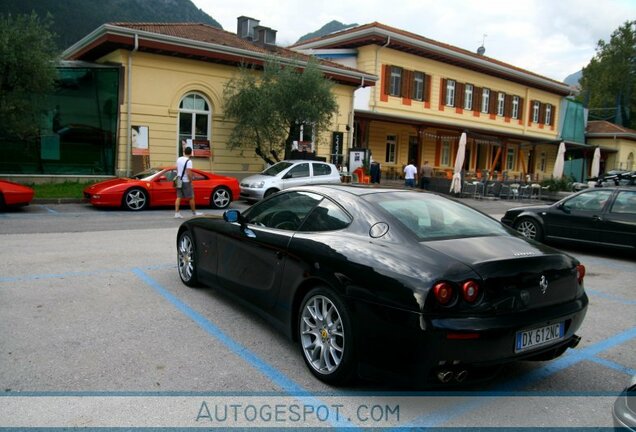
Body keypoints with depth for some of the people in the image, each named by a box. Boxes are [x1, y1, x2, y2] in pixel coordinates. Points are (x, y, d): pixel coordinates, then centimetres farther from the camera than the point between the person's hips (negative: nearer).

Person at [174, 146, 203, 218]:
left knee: (179, 197, 5)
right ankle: (194, 212, 16)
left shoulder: (179, 159, 8)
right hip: (186, 182, -6)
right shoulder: (188, 161, -15)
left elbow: (177, 170, 15)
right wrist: (191, 181, -13)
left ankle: (177, 213, -3)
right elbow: (188, 173, -22)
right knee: (191, 197, 6)